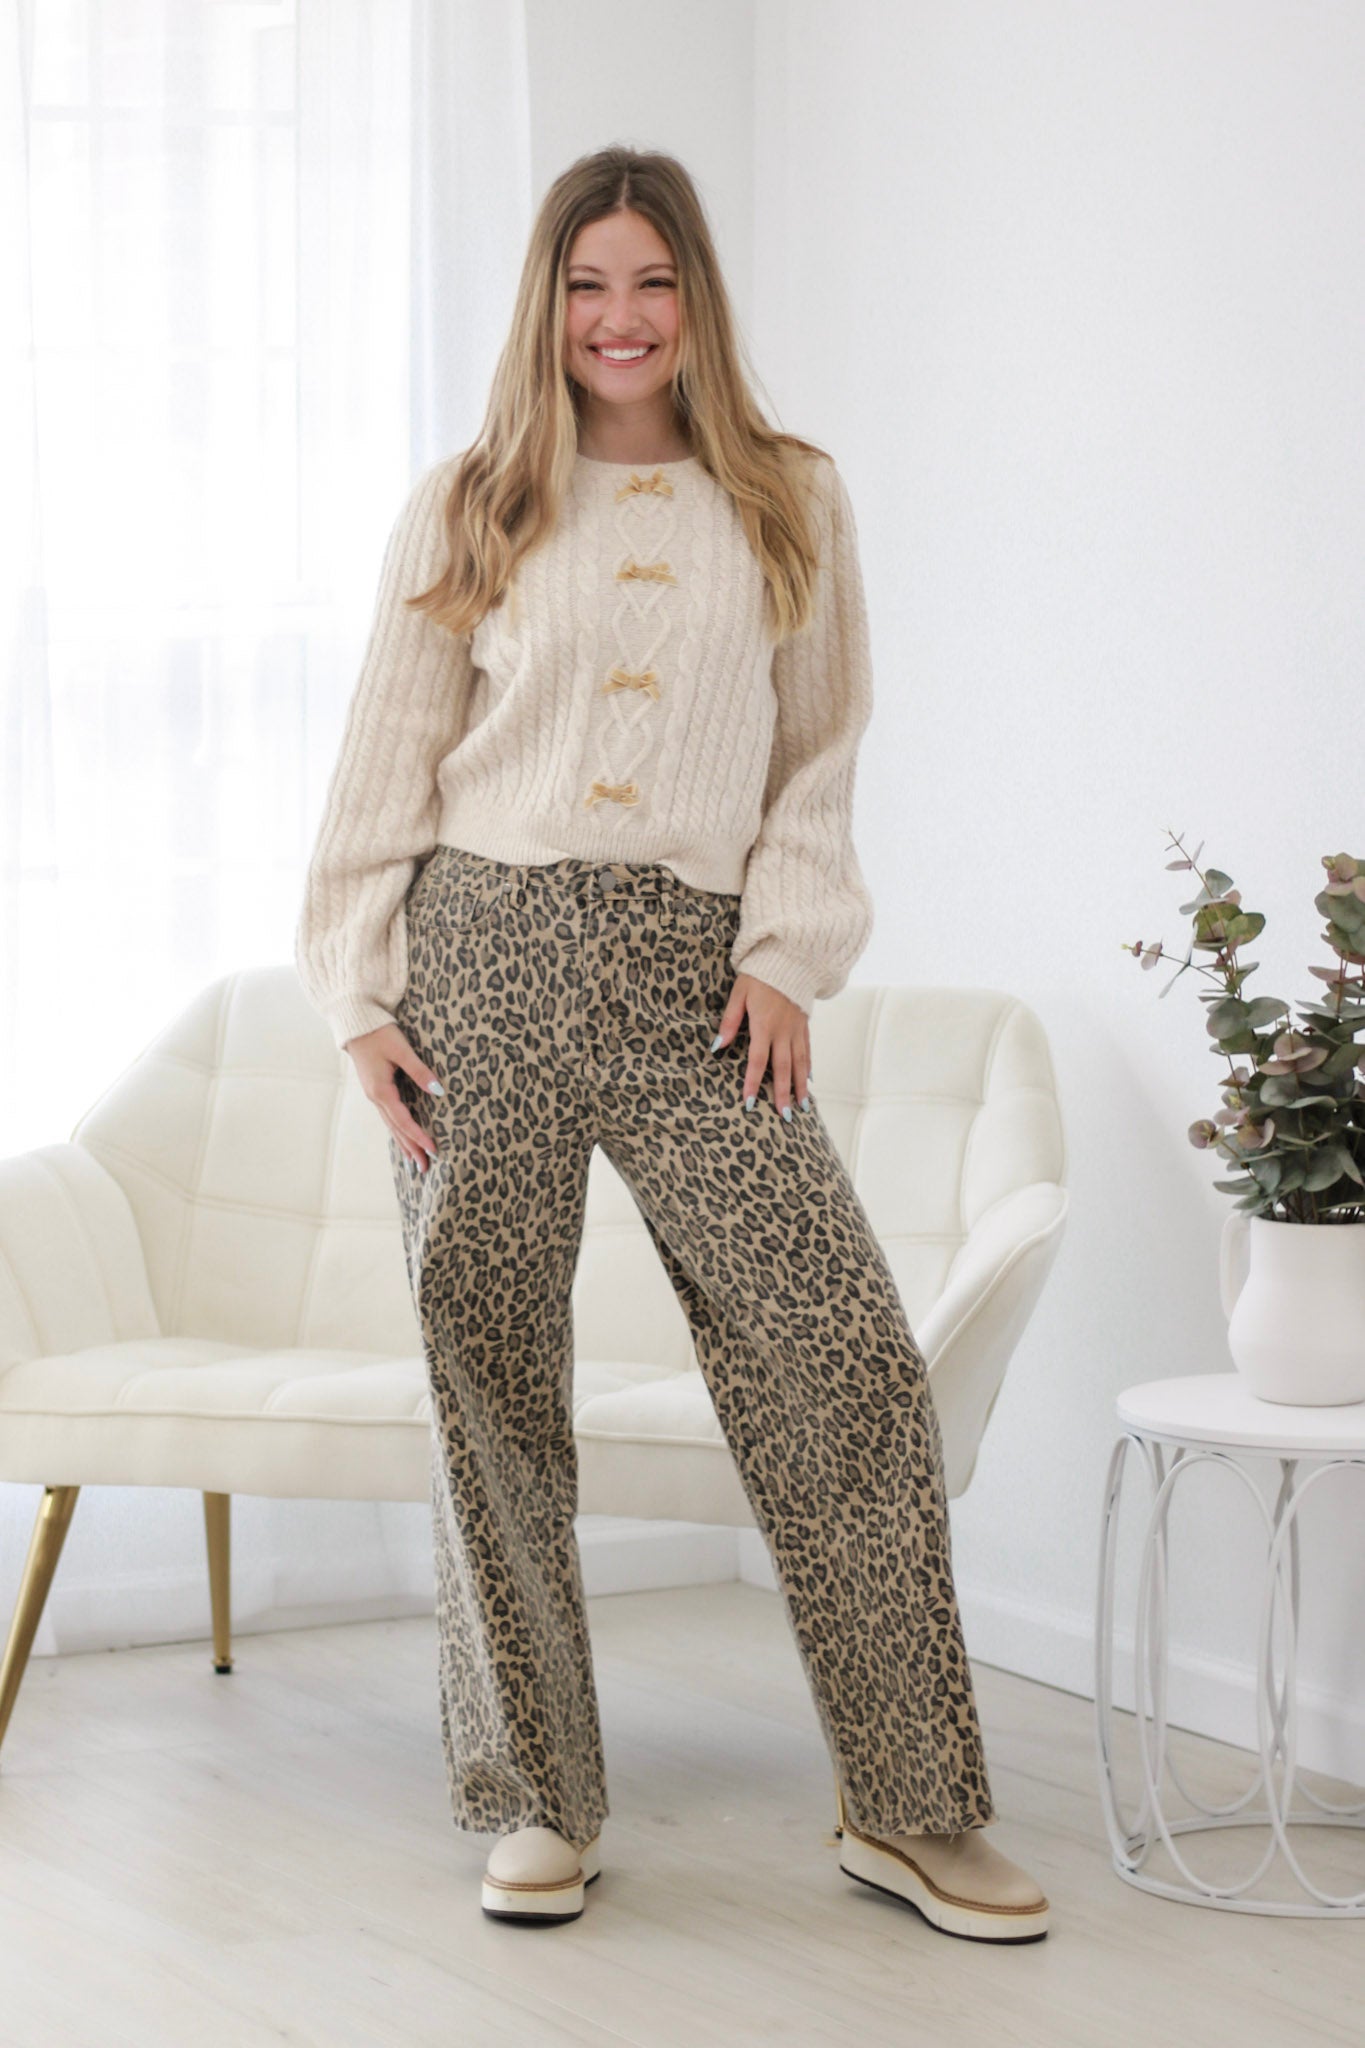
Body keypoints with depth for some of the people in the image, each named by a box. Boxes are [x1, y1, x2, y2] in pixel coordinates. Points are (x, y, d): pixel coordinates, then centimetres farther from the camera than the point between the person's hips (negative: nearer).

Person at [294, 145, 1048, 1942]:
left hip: (695, 974, 0)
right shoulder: (462, 515, 10)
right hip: (487, 955, 0)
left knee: (845, 1357, -9)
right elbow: (389, 766, 10)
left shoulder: (793, 504, 12)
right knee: (490, 1385, 2)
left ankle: (911, 1809, 2)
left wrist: (787, 953, -1)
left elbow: (820, 761, 12)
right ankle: (536, 1806, 16)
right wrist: (363, 998, 3)